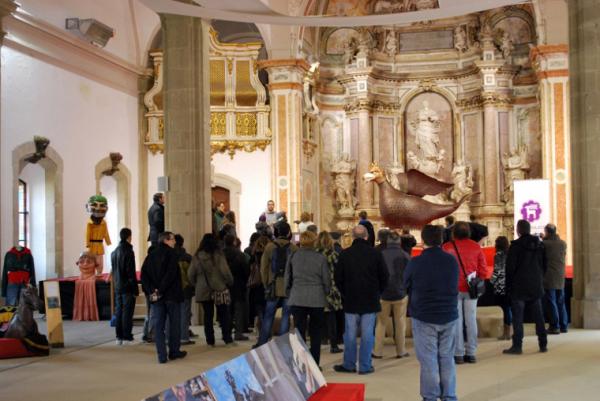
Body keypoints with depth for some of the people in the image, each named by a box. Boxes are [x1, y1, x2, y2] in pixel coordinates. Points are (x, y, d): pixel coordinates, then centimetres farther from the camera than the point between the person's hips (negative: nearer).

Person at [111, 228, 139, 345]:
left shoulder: (114, 252, 11)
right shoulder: (128, 251, -13)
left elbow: (114, 271, 15)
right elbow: (131, 272, -15)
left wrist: (116, 285, 18)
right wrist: (135, 289, -12)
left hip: (117, 287, 7)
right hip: (127, 287, -7)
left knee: (118, 312, 10)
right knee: (127, 312, -3)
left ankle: (119, 337, 13)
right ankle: (127, 337, -2)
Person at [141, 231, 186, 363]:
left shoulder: (150, 256, 11)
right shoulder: (171, 254, -7)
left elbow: (144, 275, 1)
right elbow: (171, 274, -19)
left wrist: (151, 291, -5)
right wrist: (161, 290, -16)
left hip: (156, 297, 4)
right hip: (171, 295, -4)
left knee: (158, 325, 5)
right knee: (174, 323, 9)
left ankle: (162, 355, 1)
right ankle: (174, 351, 18)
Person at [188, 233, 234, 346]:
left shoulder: (197, 256, -1)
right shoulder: (218, 255, -11)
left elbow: (190, 274, 1)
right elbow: (225, 272, -13)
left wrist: (196, 284, 16)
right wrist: (230, 282, 4)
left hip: (203, 291, 3)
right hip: (219, 290, -3)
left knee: (208, 316, 11)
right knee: (224, 315, 6)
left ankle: (210, 341, 12)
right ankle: (227, 339, 4)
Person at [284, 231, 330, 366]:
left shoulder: (293, 257, 1)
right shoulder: (321, 258, -4)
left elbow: (287, 279, 7)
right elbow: (326, 280, 1)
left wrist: (289, 295, 19)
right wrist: (325, 293, 19)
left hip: (297, 299, 1)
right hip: (317, 300, -1)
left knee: (299, 333, 4)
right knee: (315, 334, 10)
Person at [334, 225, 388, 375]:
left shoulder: (344, 254, -4)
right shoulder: (376, 254, -6)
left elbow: (338, 278, 2)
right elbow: (384, 278, 1)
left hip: (351, 301, 1)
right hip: (371, 301, -1)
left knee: (350, 334, 9)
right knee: (367, 334, 4)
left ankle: (349, 364, 15)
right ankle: (365, 366, 8)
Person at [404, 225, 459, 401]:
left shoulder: (415, 262, -13)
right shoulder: (452, 261, -3)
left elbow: (406, 286, 3)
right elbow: (455, 286, 10)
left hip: (424, 317, -3)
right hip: (449, 316, 3)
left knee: (428, 360, 4)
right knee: (447, 358, 13)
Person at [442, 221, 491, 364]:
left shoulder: (447, 247, -7)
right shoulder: (476, 247, 0)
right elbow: (483, 270, 3)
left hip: (454, 289, -2)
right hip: (471, 288, 2)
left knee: (457, 321, 3)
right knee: (471, 320, 9)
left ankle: (458, 353, 4)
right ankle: (471, 353, 12)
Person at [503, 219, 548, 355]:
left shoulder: (516, 245, -12)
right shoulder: (540, 245, 6)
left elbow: (510, 267, -11)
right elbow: (545, 265, 12)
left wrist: (509, 285, -2)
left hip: (519, 287, -5)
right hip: (536, 286, 5)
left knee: (517, 317, -2)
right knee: (538, 316, 12)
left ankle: (517, 346, -3)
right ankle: (543, 344, 15)